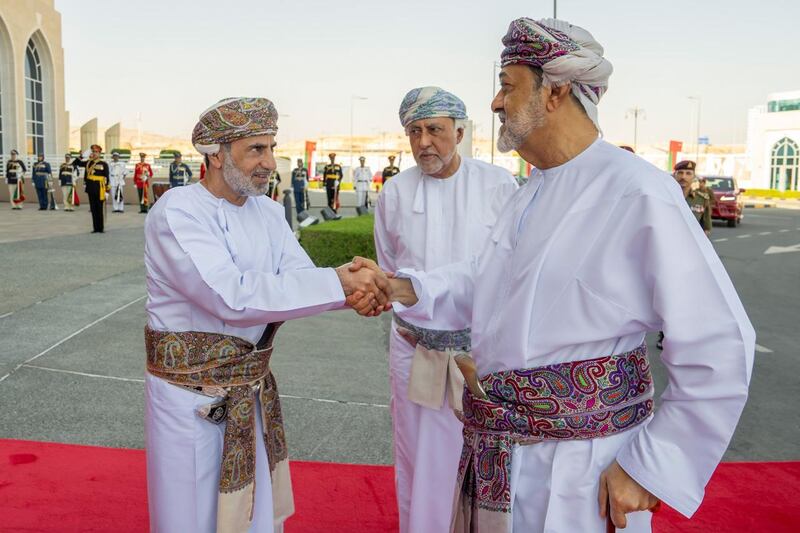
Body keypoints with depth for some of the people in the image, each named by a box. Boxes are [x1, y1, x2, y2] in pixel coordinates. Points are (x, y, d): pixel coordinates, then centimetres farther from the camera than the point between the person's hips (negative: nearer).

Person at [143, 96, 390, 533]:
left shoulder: (269, 213, 4)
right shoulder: (176, 213, -18)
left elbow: (302, 280, -6)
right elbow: (233, 296, -31)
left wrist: (355, 290, -28)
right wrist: (338, 282, -30)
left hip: (252, 391, 6)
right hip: (190, 396, -6)